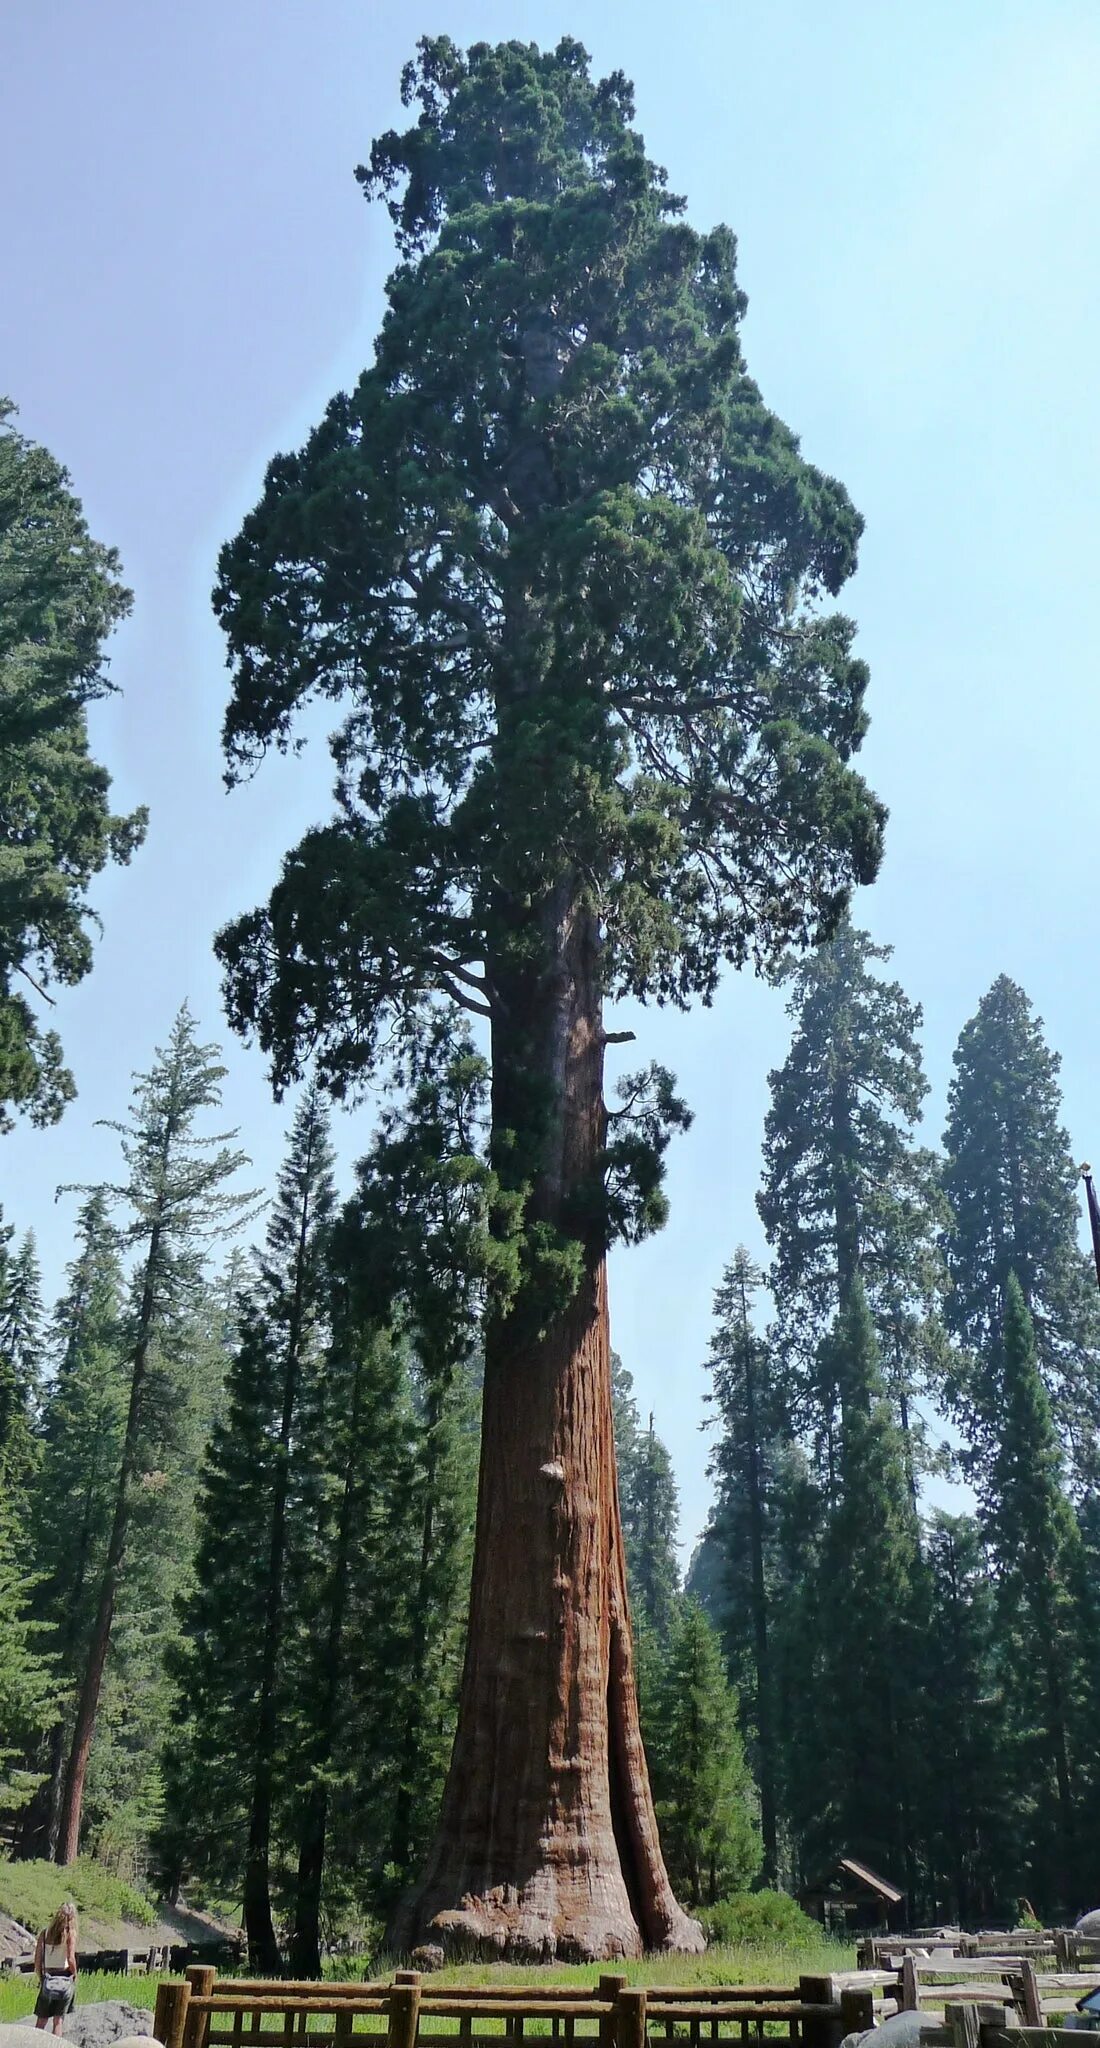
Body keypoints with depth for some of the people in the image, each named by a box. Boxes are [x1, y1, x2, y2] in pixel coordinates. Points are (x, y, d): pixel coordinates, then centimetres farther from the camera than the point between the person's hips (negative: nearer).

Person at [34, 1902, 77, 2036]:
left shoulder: (45, 1934, 0)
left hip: (48, 1980, 2)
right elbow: (71, 1959, -14)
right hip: (64, 1980, -2)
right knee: (58, 2020, 9)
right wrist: (74, 1975, 3)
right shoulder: (70, 1933, -8)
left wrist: (41, 1978, 14)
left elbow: (37, 1960, 0)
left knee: (41, 2021, 12)